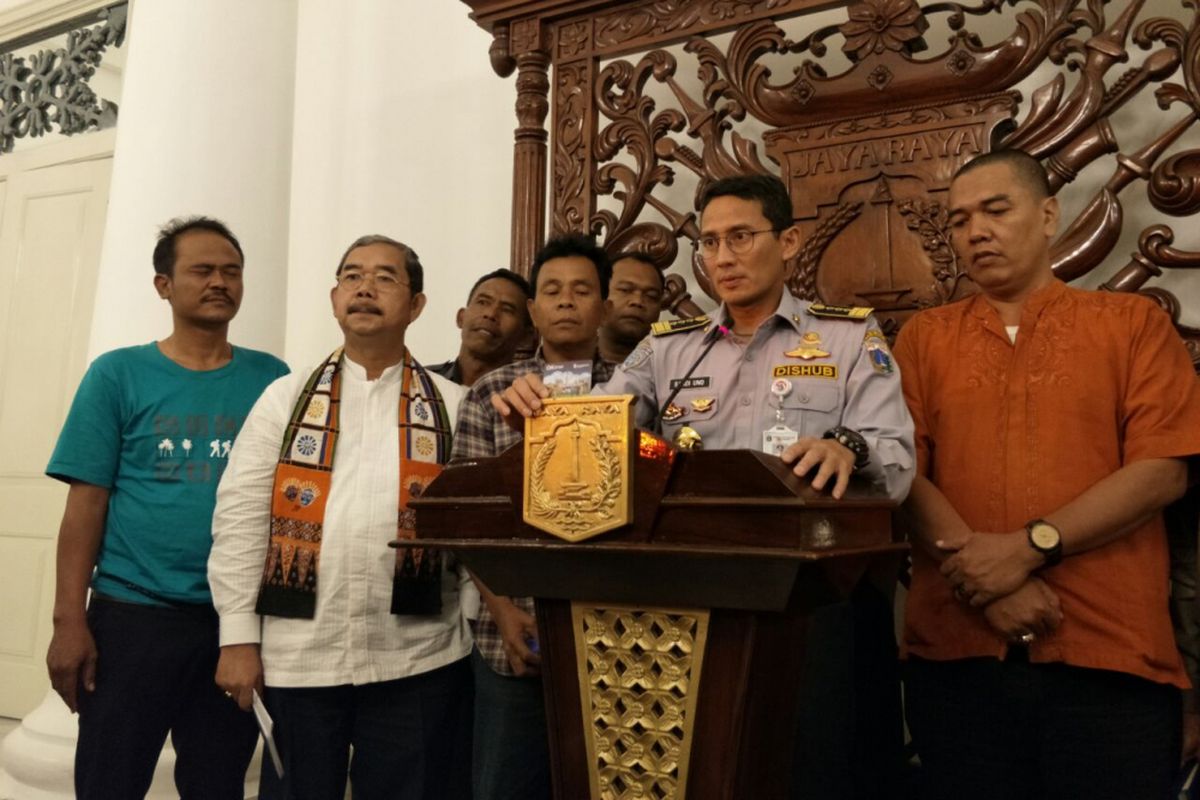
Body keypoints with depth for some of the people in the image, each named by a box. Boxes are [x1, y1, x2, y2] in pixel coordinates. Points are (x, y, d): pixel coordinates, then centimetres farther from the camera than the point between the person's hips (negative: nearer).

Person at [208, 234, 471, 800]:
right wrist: (239, 637, -3)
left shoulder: (454, 407, 6)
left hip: (418, 658, 0)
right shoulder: (285, 398, 7)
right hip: (295, 654, 1)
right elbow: (239, 520, 3)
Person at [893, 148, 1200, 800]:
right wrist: (979, 570, -14)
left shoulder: (1133, 323, 8)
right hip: (957, 652, 1)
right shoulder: (923, 338, 11)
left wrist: (1030, 545, -14)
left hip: (1112, 655, -1)